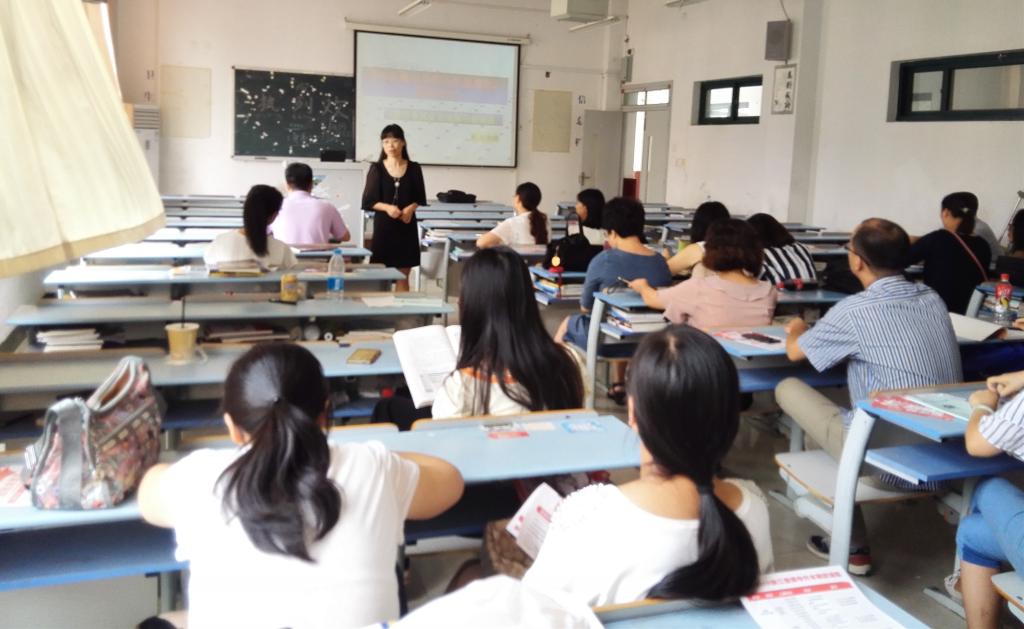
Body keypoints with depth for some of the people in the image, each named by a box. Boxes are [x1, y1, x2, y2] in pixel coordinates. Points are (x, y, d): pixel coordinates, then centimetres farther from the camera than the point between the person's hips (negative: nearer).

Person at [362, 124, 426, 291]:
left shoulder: (414, 168, 3)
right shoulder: (376, 168, -1)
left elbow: (420, 198, 10)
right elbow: (368, 201, -1)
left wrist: (411, 208, -11)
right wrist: (387, 207, -18)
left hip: (406, 224, 1)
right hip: (383, 224, -1)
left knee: (403, 276, 5)